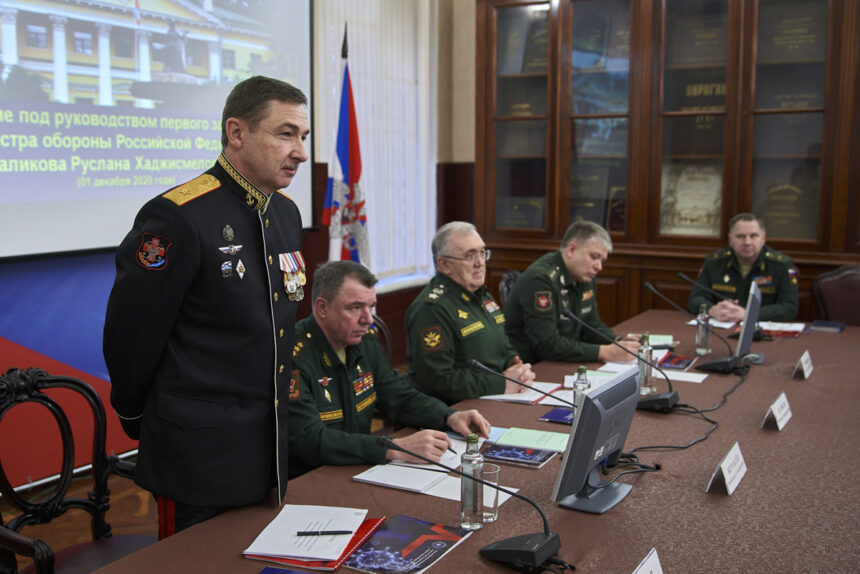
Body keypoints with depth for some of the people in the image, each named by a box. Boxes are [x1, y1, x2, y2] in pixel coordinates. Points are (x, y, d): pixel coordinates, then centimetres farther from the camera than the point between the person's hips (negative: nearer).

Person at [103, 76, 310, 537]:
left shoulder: (286, 213, 6)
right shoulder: (178, 217, -20)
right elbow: (130, 337, -14)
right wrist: (137, 420, 0)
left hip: (269, 452, 8)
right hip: (201, 459, -8)